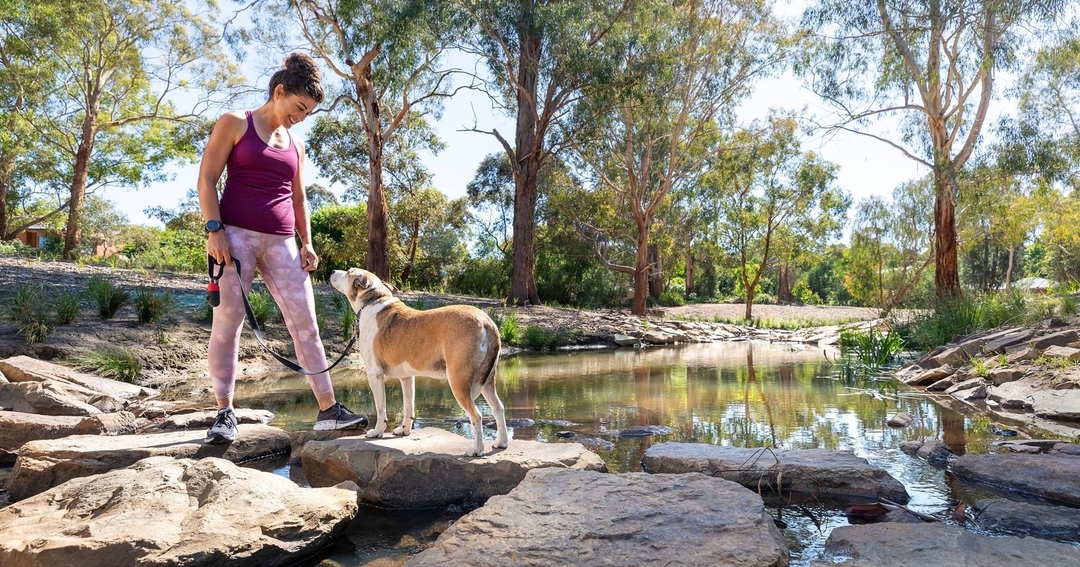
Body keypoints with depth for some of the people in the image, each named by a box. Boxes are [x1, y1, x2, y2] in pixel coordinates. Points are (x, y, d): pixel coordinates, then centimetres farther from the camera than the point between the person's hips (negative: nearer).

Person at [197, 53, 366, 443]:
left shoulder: (295, 145, 20)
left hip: (282, 242, 5)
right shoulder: (235, 123, 5)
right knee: (227, 323, -6)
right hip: (236, 234, -4)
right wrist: (214, 230, -13)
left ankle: (328, 409, 1)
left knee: (305, 323, -1)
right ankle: (225, 413, 3)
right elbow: (207, 179, -2)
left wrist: (306, 243, 10)